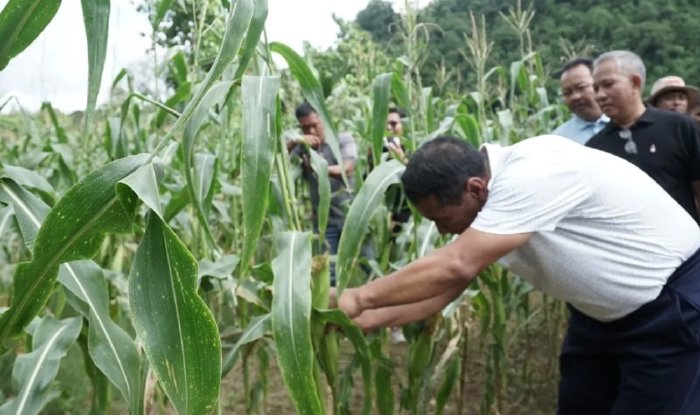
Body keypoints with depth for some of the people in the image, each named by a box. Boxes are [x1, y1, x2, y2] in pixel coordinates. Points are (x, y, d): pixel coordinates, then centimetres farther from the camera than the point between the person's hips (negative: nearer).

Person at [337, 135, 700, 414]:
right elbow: (448, 283, -1)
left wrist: (361, 297, -29)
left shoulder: (531, 177, -34)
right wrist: (374, 317, -10)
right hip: (604, 310, 8)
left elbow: (455, 267, -39)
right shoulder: (498, 199, -5)